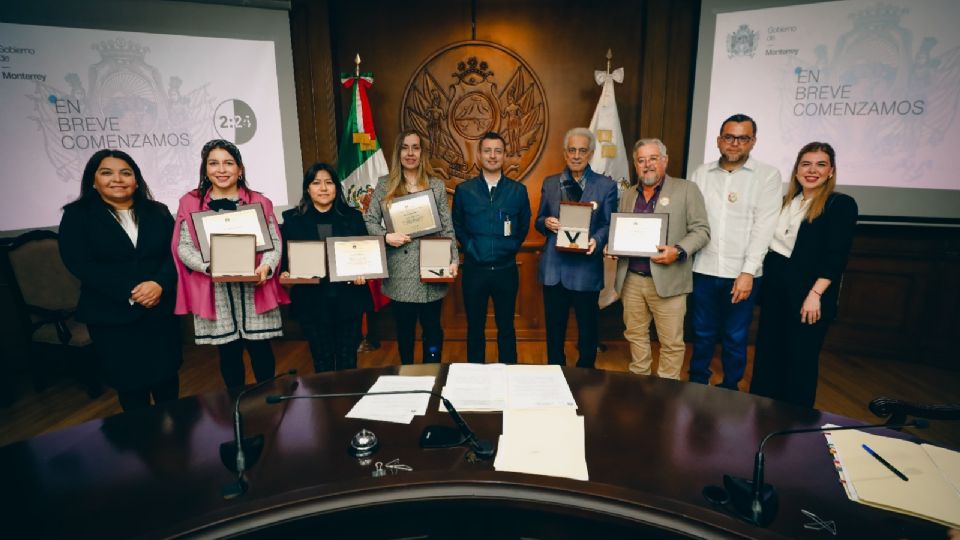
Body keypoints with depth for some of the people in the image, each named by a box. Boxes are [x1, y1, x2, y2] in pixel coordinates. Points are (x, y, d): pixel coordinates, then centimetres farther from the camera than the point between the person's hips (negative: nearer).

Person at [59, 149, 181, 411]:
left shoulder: (158, 212, 8)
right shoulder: (77, 215, 2)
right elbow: (79, 263, -10)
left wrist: (159, 284, -20)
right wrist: (129, 292, -19)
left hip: (161, 310, 2)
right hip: (112, 316, -2)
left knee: (166, 376, 11)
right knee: (129, 383, 9)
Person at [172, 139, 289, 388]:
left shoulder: (259, 202, 6)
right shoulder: (190, 203, 4)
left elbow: (274, 242, 2)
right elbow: (184, 247, 0)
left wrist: (266, 267, -17)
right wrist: (211, 266, -18)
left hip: (255, 288, 0)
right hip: (215, 291, 0)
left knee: (260, 348, 6)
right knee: (228, 352, 9)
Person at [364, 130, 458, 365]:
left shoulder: (437, 186, 6)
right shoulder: (384, 185, 5)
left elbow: (447, 229, 2)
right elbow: (369, 221, 6)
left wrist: (453, 260, -9)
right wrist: (386, 236, -13)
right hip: (400, 274, 0)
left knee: (432, 328, 8)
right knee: (404, 330, 13)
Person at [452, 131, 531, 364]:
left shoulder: (518, 190, 2)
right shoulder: (464, 190, 2)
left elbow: (524, 226, 10)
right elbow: (457, 227, 10)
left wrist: (511, 247, 0)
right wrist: (470, 247, -1)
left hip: (506, 269, 0)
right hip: (474, 269, 0)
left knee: (506, 327, 12)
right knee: (475, 327, 12)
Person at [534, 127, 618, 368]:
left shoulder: (606, 185, 2)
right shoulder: (550, 183, 9)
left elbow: (609, 224, -1)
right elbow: (538, 221, 11)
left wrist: (596, 241, -22)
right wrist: (546, 223, -12)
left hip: (586, 268, -2)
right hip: (554, 267, 2)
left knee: (587, 329, 11)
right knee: (554, 328, 13)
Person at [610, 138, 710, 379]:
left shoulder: (686, 190, 0)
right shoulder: (628, 195, 15)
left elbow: (701, 230, -3)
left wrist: (678, 251, -19)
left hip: (667, 280, -4)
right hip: (631, 280, 5)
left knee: (671, 342, 2)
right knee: (635, 335, 15)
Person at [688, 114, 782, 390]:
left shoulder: (768, 175, 0)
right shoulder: (700, 173, 7)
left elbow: (764, 227, -7)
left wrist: (748, 272, -14)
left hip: (742, 273, -2)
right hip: (704, 270, 2)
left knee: (735, 338, 10)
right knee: (703, 334, 13)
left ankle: (730, 390, 27)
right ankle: (696, 385, 29)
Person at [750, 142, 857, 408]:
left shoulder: (841, 204, -6)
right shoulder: (786, 202, 11)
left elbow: (836, 256, -14)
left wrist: (815, 294, -21)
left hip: (807, 295, -6)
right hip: (774, 289, 6)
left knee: (800, 360, 5)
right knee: (767, 354, 12)